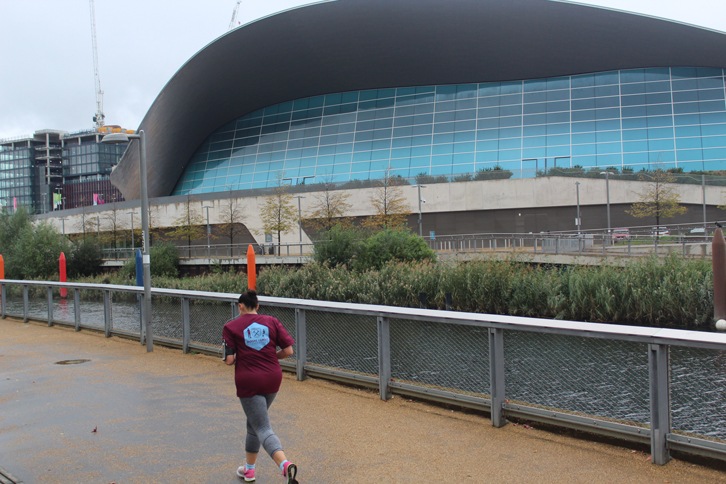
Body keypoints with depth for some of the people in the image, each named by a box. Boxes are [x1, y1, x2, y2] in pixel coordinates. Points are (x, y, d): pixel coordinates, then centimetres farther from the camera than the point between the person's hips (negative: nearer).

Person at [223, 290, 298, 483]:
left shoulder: (231, 327, -3)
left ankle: (285, 465, -29)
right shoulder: (272, 322, 4)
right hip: (273, 379, 5)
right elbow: (288, 350, 0)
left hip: (248, 382, -5)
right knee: (254, 422, 25)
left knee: (263, 430, -5)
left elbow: (229, 360, -9)